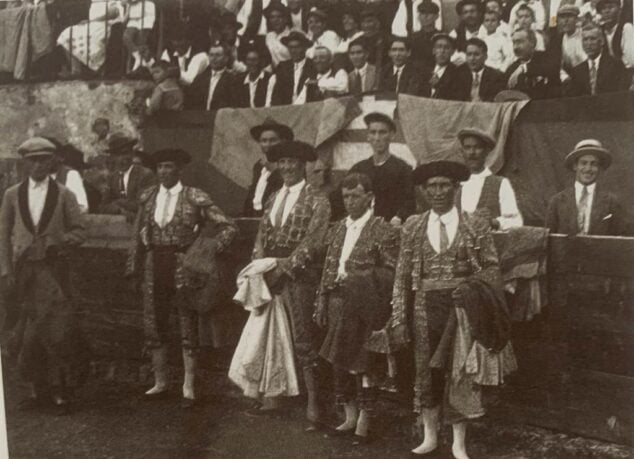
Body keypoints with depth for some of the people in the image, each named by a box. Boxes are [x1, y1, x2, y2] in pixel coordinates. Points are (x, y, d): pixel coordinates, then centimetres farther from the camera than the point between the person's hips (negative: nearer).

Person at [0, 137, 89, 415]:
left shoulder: (64, 195, 3)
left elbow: (80, 231, 4)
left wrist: (55, 244, -14)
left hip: (53, 270, -2)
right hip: (22, 271, 3)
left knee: (54, 329, -8)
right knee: (28, 333, 5)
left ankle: (59, 392, 1)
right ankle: (38, 391, 16)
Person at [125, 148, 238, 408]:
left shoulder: (194, 198, -6)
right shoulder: (147, 197, 7)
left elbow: (228, 226, -5)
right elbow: (138, 235, 13)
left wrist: (213, 248, -16)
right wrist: (133, 267, 9)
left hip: (183, 267, -4)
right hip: (154, 267, 4)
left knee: (188, 328, 2)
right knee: (154, 326, 8)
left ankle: (188, 388, 12)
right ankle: (160, 383, 23)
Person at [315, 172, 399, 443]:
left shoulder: (383, 231, -6)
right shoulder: (338, 229, 13)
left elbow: (392, 273, -9)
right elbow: (328, 270, 14)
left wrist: (357, 279, -16)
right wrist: (321, 305, 10)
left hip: (365, 310, -6)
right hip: (339, 308, 6)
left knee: (363, 365, -2)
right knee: (339, 363, 11)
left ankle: (363, 422, 11)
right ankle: (350, 418, 24)